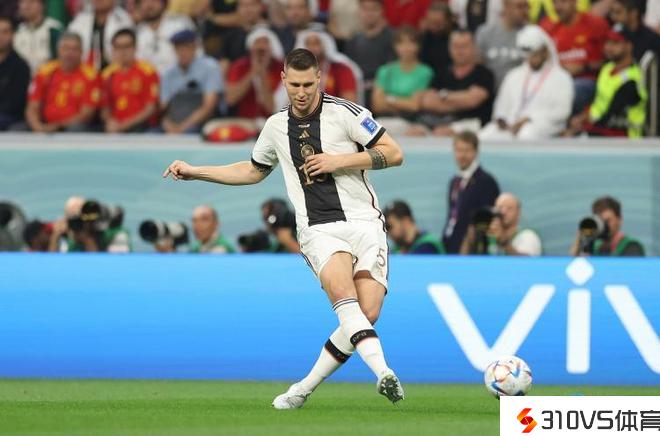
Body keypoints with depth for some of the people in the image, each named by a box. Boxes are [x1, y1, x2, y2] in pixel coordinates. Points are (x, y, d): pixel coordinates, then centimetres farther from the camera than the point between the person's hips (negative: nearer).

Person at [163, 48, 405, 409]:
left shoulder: (343, 112, 0)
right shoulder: (277, 126, 14)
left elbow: (394, 154, 0)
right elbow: (253, 171, 33)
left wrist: (339, 161, -8)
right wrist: (194, 172, 29)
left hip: (364, 221, -1)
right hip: (319, 229, 1)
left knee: (367, 314, -16)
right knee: (342, 291, -30)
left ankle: (304, 389, -1)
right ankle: (384, 373, -44)